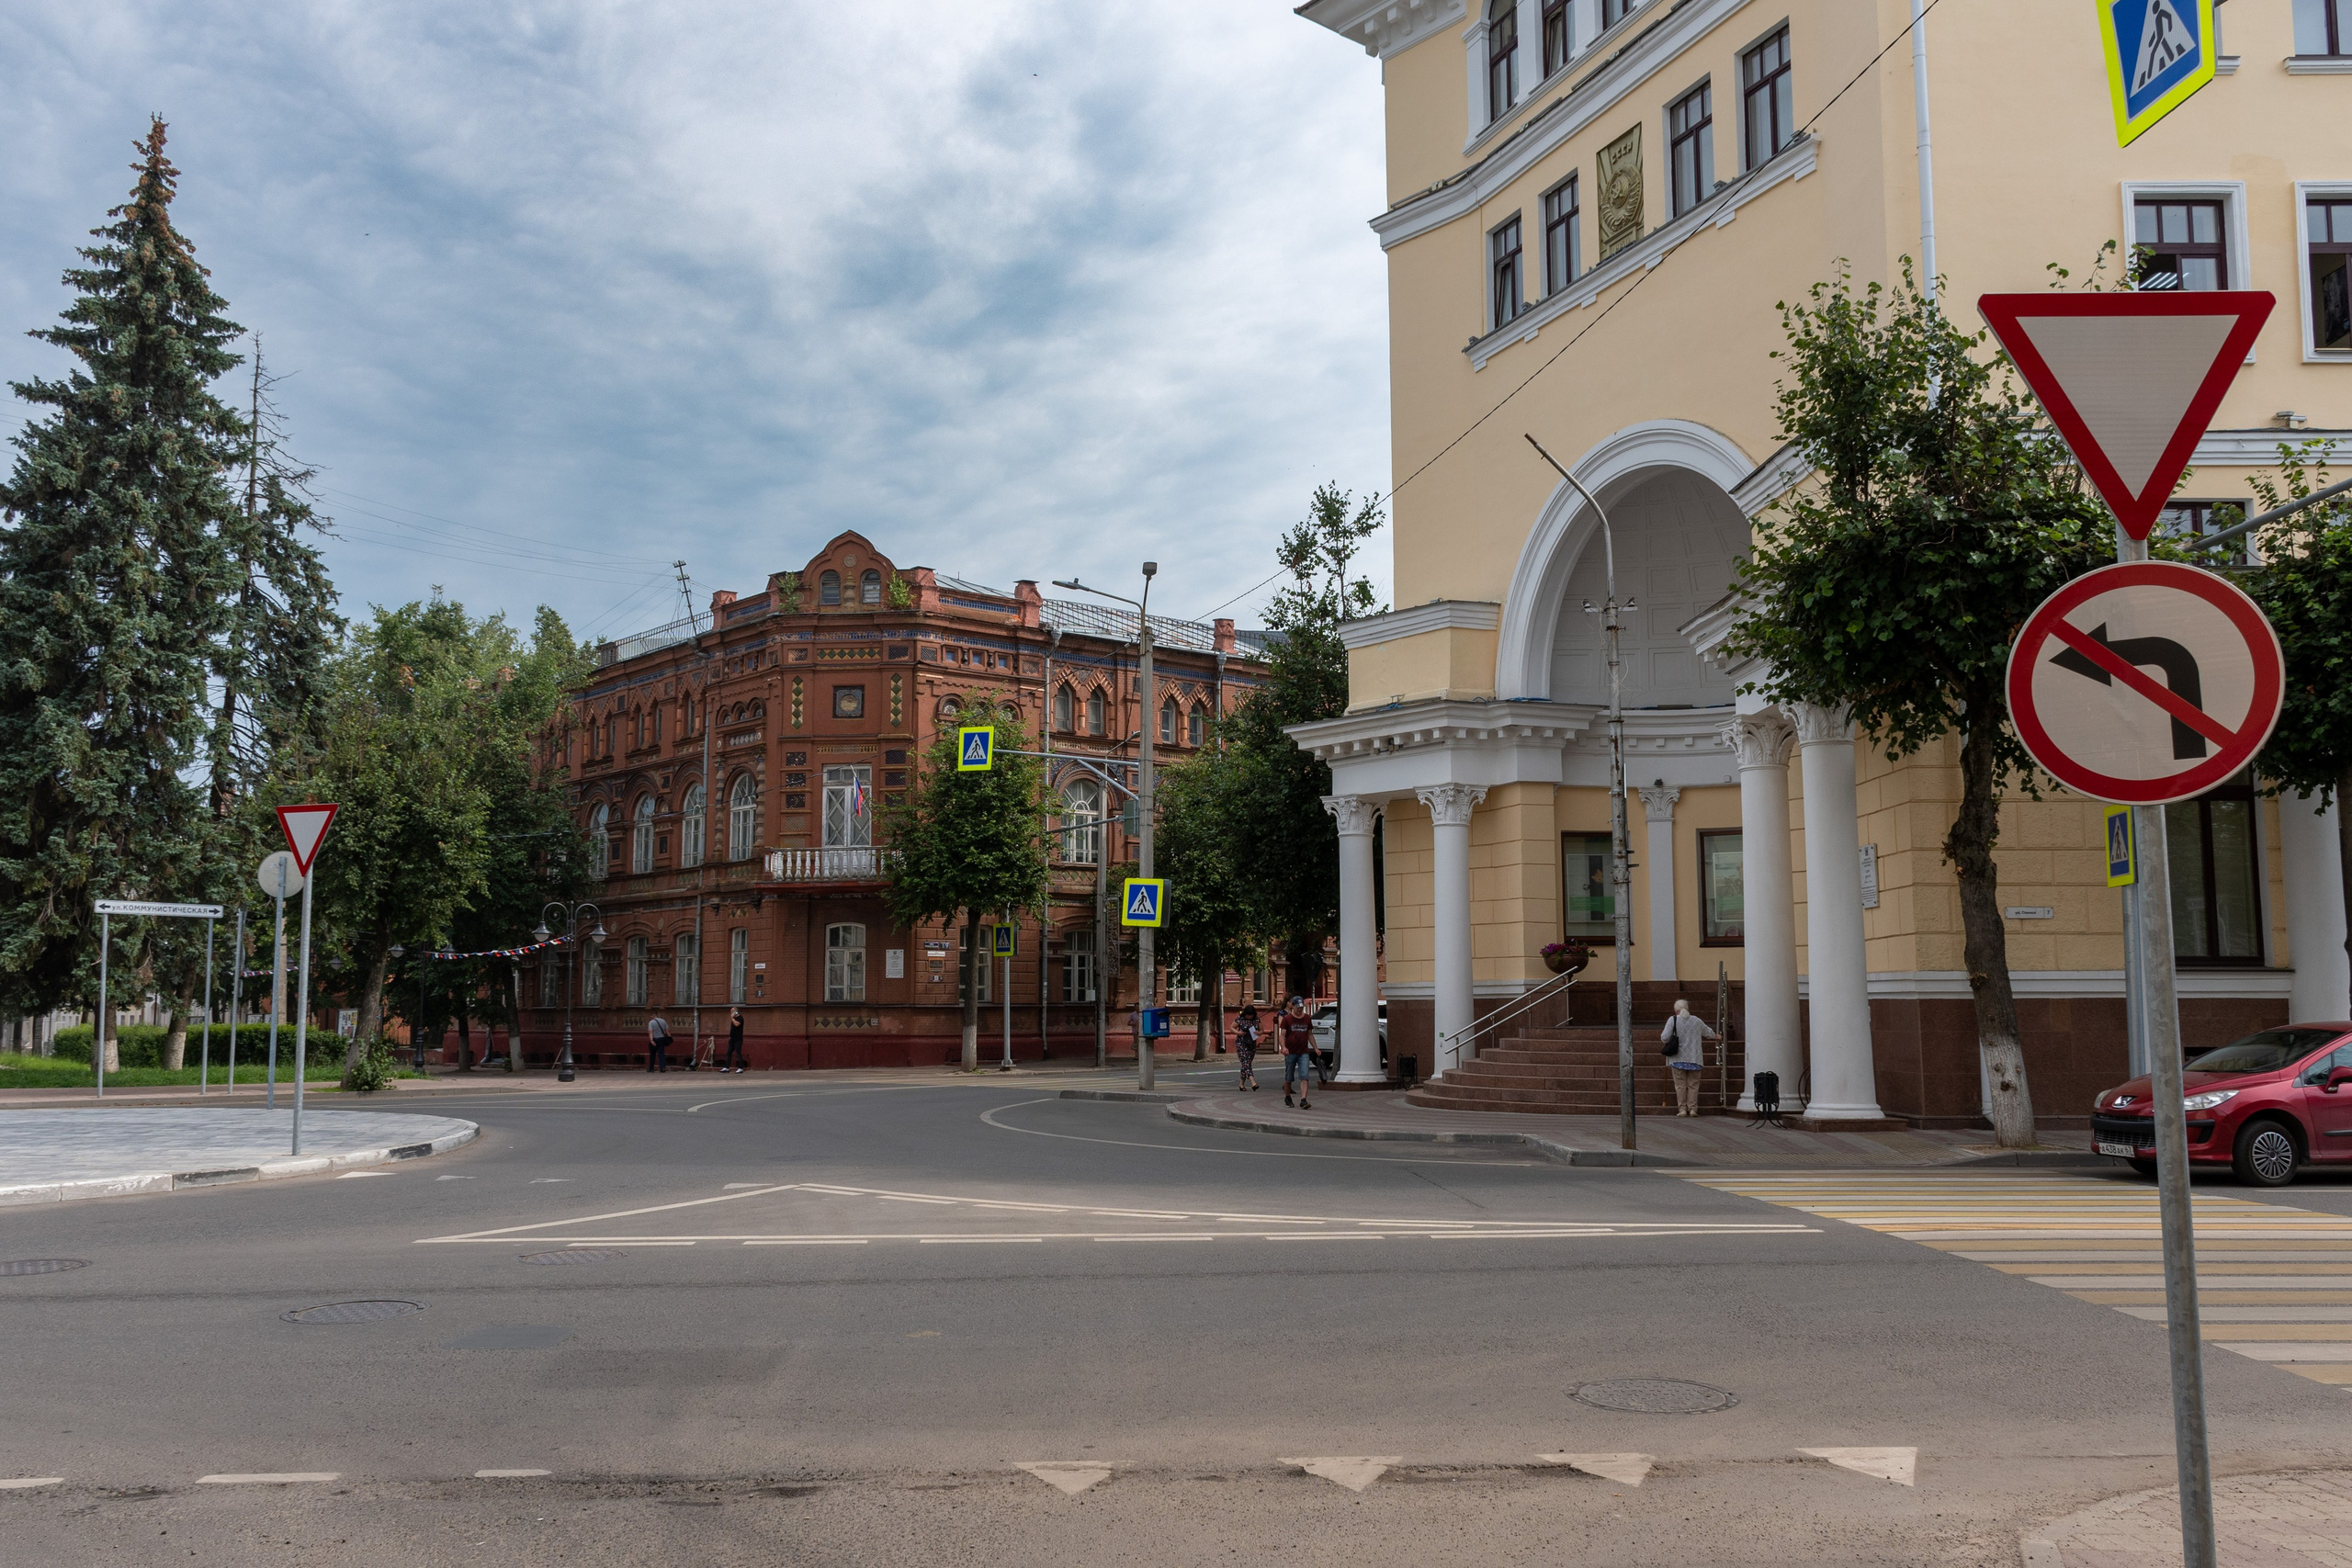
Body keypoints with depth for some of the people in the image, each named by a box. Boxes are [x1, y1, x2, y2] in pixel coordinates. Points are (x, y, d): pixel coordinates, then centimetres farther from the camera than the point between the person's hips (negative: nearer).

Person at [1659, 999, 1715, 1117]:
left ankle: (1682, 1109, 0)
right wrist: (1715, 1036, 46)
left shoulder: (1673, 1020, -6)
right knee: (1693, 1085, 8)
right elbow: (1708, 1032, 23)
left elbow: (1664, 1037, -11)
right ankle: (1693, 1109, 3)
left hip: (1678, 1058, -2)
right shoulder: (1696, 1021, 6)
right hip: (1694, 1059, 2)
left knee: (1680, 1085, 2)